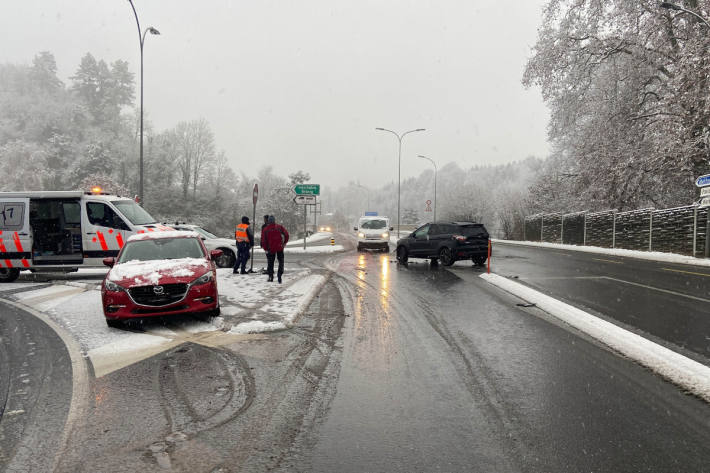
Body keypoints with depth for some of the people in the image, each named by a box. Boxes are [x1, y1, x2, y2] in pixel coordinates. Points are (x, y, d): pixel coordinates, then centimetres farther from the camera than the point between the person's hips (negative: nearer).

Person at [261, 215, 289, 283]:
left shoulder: (265, 229, 0)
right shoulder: (279, 227, -2)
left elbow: (263, 240, -2)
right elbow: (286, 234, -6)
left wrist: (265, 249, 4)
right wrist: (285, 242, 6)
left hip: (271, 248, 1)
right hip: (280, 247, -1)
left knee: (270, 262, 13)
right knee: (281, 262, 10)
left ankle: (271, 277, 11)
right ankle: (279, 275, -2)